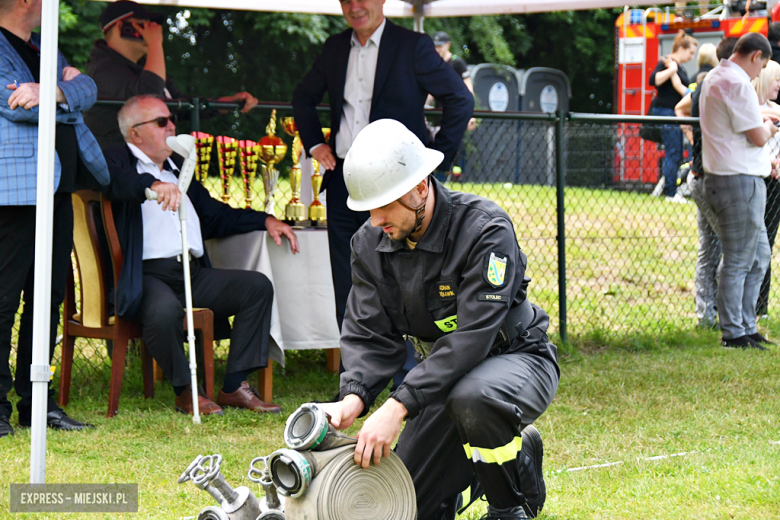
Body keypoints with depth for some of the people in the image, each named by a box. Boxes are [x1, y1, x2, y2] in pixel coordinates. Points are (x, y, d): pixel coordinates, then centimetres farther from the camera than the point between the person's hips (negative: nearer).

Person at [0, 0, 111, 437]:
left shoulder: (41, 48, 19)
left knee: (49, 298, 10)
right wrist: (67, 89, -6)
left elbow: (87, 89, 7)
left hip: (58, 189, 9)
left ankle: (37, 401, 16)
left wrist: (50, 92, -13)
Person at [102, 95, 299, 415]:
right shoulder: (119, 162, 4)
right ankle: (184, 391, -13)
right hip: (147, 275, -8)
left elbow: (215, 216, 35)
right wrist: (153, 185, -38)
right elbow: (111, 180, -22)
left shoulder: (177, 171, 29)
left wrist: (265, 220, 22)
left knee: (257, 286, -9)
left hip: (193, 273, 8)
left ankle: (235, 387, -9)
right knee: (165, 309, -38)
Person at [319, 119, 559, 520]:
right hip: (445, 372, 6)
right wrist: (353, 398, -30)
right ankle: (516, 450, 24)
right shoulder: (370, 243, -6)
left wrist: (397, 408, -40)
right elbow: (369, 336, -7)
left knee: (471, 398, -41)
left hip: (517, 358, -6)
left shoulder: (485, 229, -27)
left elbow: (471, 337, -33)